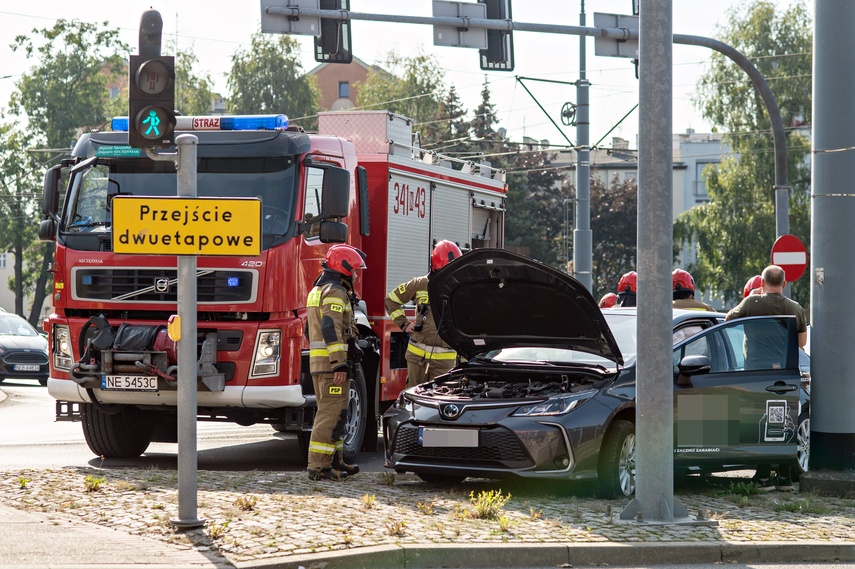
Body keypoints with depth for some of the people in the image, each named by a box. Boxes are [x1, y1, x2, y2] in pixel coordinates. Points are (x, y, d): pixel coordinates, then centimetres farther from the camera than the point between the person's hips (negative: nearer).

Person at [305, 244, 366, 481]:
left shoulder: (318, 290, 21)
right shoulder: (335, 292, -12)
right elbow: (331, 329, -22)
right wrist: (339, 364, -25)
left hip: (318, 362, 10)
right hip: (331, 363, -10)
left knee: (332, 413, 17)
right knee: (331, 414, -10)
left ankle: (335, 461, 24)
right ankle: (319, 466, -12)